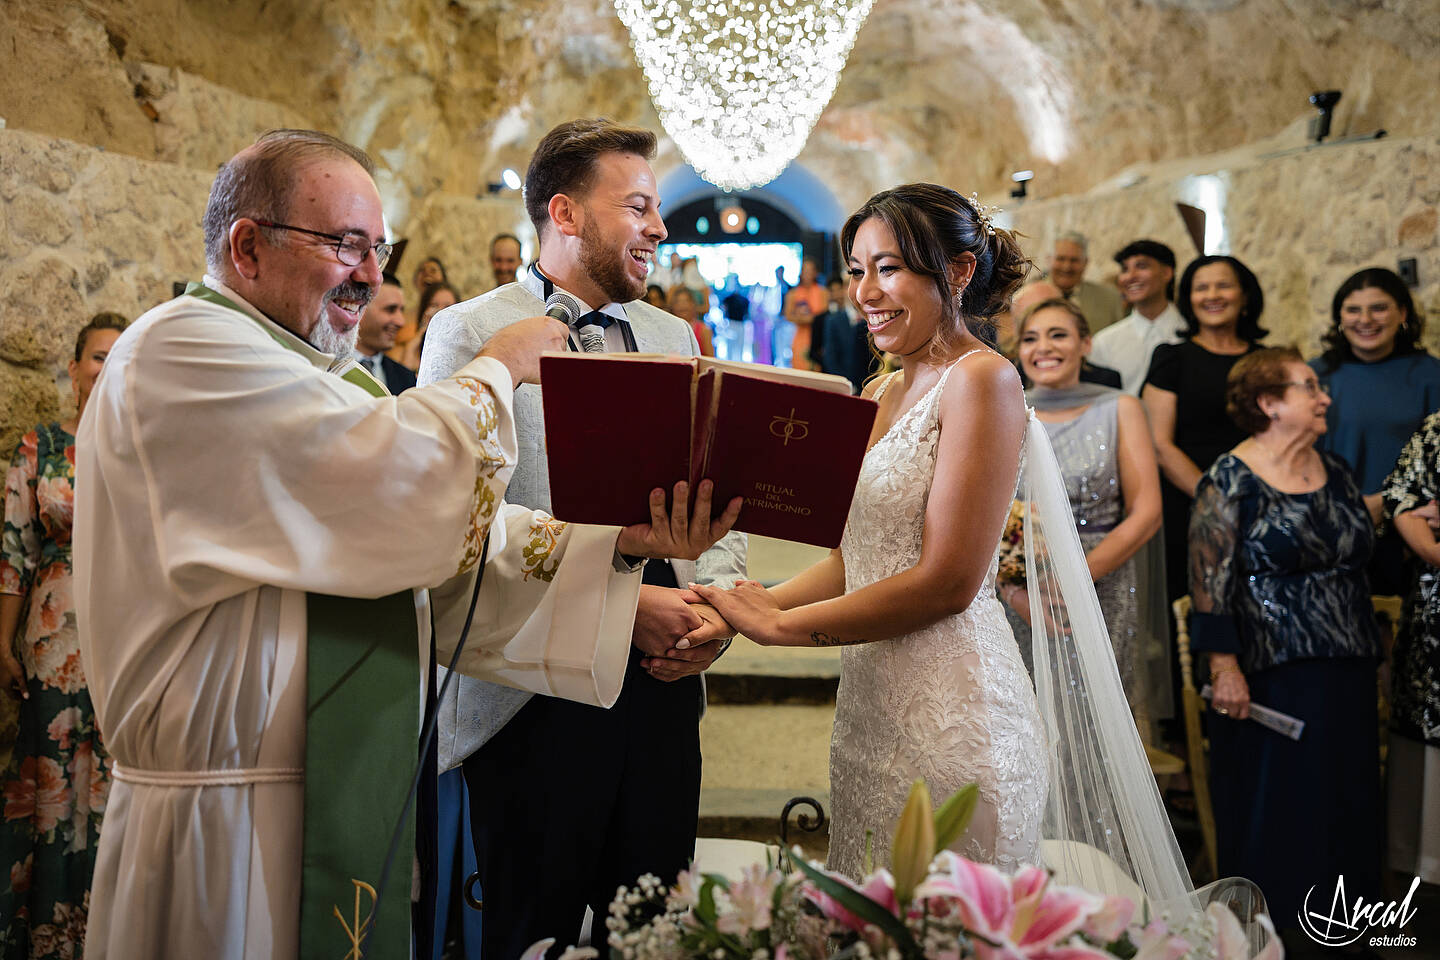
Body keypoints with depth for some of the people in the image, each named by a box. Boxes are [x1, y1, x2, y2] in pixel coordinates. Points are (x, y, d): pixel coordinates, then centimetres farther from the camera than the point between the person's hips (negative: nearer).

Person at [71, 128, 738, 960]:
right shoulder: (182, 349, -14)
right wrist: (495, 371, -8)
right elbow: (402, 483, -27)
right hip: (231, 830, -9)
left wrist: (625, 543, -8)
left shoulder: (319, 378, 15)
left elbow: (451, 547, 5)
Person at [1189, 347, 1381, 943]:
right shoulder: (1229, 481, -10)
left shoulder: (1334, 471, 10)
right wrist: (1223, 667, -18)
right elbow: (1209, 583, -14)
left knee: (1344, 801, 12)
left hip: (1345, 670, 6)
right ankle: (1265, 925, 19)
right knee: (1271, 808, 4)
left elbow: (1361, 557, 16)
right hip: (1268, 675, -6)